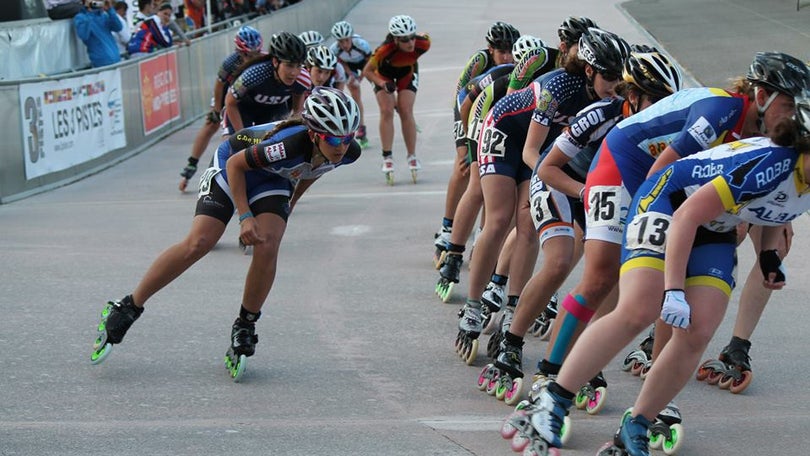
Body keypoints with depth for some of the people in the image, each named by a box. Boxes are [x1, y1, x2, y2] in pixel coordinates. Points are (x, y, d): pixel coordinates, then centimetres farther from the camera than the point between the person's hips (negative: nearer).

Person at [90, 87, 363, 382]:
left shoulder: (349, 152, -23)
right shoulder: (291, 144, -42)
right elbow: (236, 163, -24)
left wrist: (292, 203, 15)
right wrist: (245, 217, -25)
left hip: (273, 181, 5)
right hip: (234, 166, -5)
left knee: (267, 248, -21)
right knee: (197, 244, -17)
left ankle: (244, 328, -2)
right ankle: (128, 308, -3)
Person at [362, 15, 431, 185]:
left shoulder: (422, 43, -35)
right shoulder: (384, 50, -41)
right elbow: (367, 71, -27)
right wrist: (383, 84, -40)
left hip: (407, 73, 2)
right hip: (384, 74, -2)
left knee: (406, 112, -10)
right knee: (387, 111, -15)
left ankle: (412, 156, -2)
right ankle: (387, 157, -9)